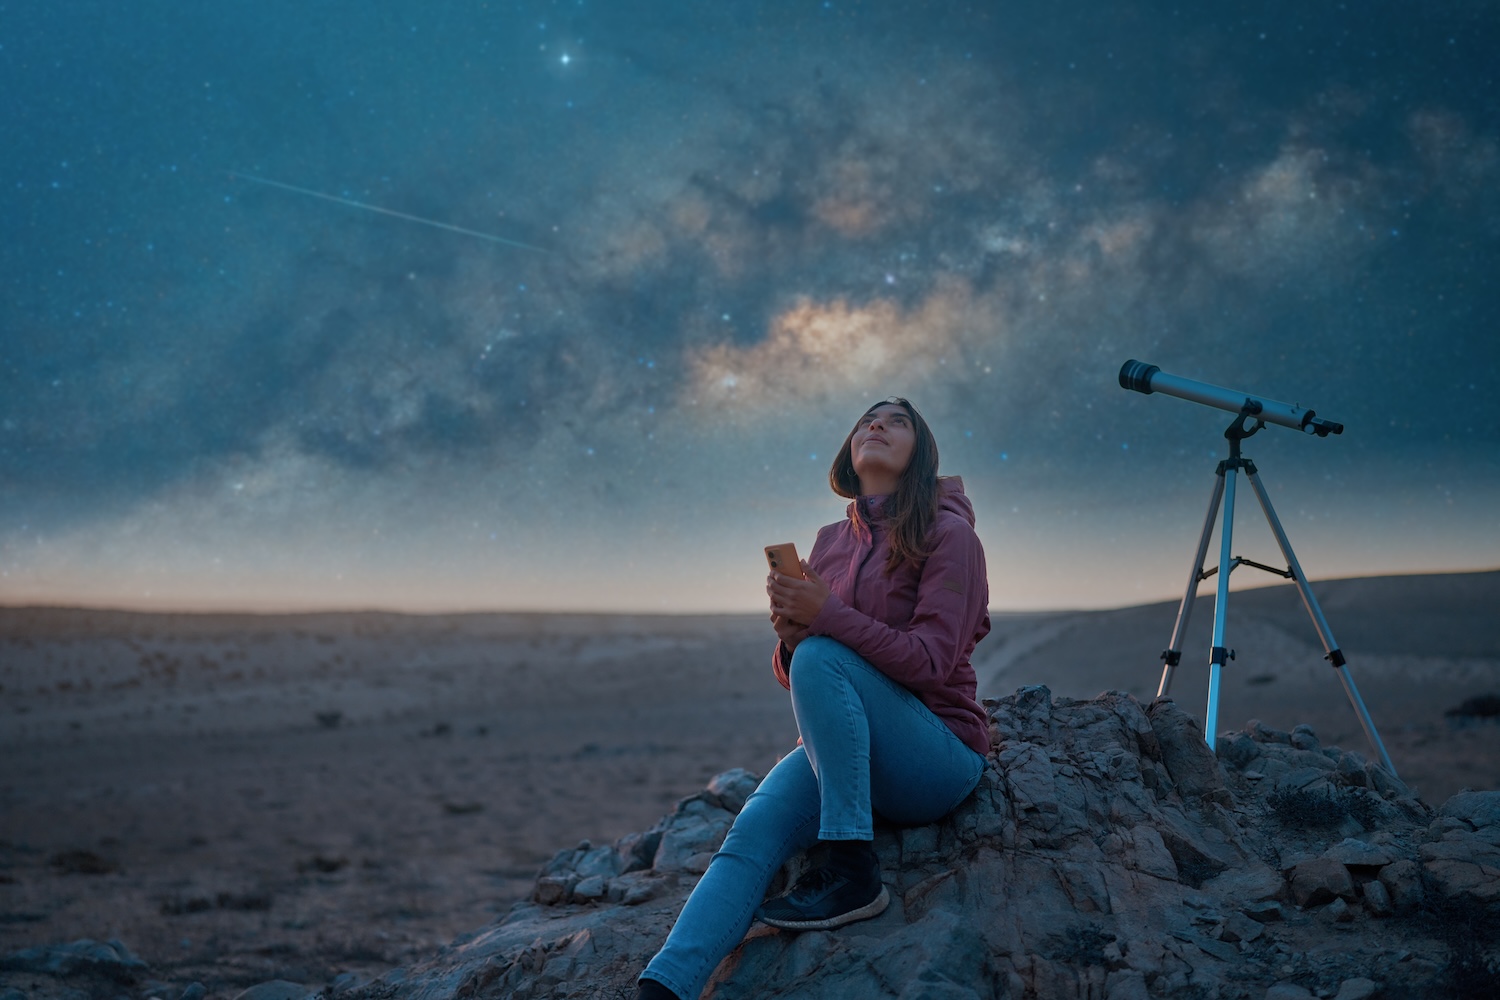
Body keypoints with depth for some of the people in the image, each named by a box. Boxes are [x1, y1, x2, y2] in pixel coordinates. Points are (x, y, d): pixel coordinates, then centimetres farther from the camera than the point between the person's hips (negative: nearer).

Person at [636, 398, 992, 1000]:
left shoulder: (948, 534, -4)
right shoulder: (830, 543, 13)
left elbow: (930, 663, -15)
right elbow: (789, 674, 12)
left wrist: (828, 616, -25)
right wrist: (789, 635, -12)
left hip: (941, 758, -4)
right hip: (840, 750, 5)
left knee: (821, 657, -30)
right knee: (751, 834, -25)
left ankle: (853, 874, -28)